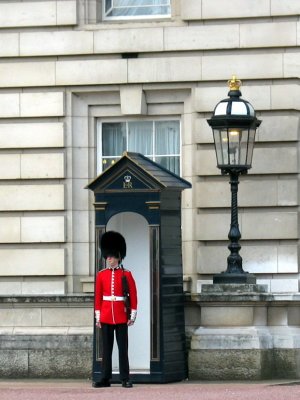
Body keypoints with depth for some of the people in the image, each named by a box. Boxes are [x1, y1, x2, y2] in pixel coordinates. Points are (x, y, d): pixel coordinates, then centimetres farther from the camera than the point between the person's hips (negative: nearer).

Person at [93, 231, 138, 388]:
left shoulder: (126, 275, 0)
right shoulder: (101, 275, 6)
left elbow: (133, 296, 0)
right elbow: (98, 297, 7)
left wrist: (132, 315, -4)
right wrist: (97, 317, 4)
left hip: (121, 317, -2)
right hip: (106, 317, 2)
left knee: (123, 349, 1)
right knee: (106, 349, 5)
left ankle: (125, 379, 4)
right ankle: (105, 379, 9)